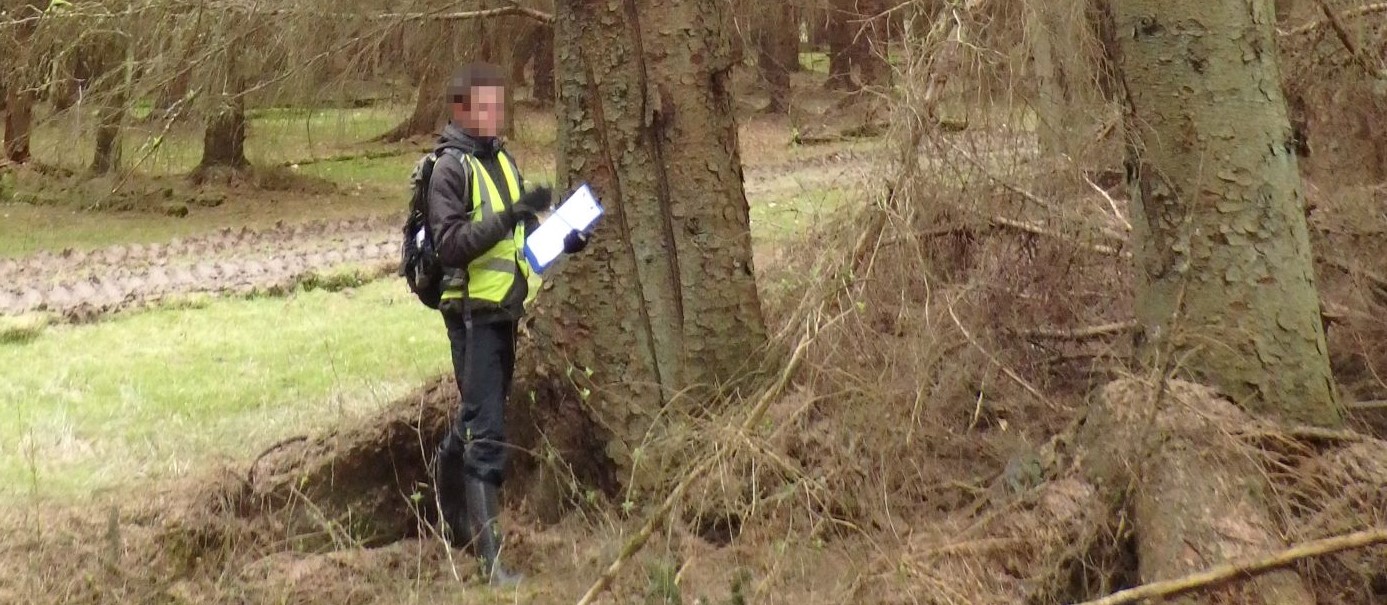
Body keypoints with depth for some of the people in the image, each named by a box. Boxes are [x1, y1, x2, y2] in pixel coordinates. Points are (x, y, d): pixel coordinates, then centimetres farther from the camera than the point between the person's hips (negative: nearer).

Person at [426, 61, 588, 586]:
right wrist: (511, 215, -30)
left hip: (505, 310, 8)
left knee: (476, 422, 21)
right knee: (486, 432, -11)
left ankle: (454, 522, 41)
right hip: (472, 313, -8)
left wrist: (562, 241, 6)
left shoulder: (503, 159, 13)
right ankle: (490, 557, -12)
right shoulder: (451, 168, -11)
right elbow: (451, 244, -21)